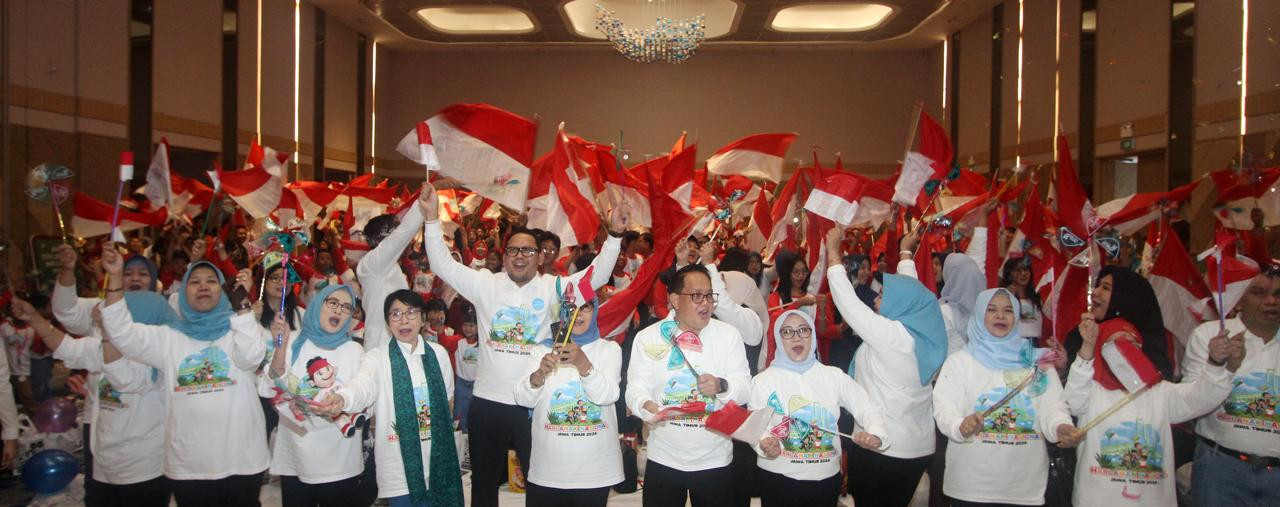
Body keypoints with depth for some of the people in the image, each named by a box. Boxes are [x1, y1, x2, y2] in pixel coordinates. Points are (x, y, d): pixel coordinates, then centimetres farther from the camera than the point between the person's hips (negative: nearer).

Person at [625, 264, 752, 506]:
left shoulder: (729, 334, 1)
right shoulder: (647, 337, -1)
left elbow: (745, 389, -3)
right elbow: (635, 387, -6)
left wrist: (722, 386, -24)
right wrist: (646, 405, -28)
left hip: (715, 461, 1)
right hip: (663, 460, 0)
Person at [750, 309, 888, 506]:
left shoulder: (833, 375, 4)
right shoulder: (763, 380, -1)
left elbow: (868, 408, 2)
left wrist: (875, 434, -19)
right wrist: (764, 443, -28)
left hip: (826, 478, 2)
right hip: (778, 479, -2)